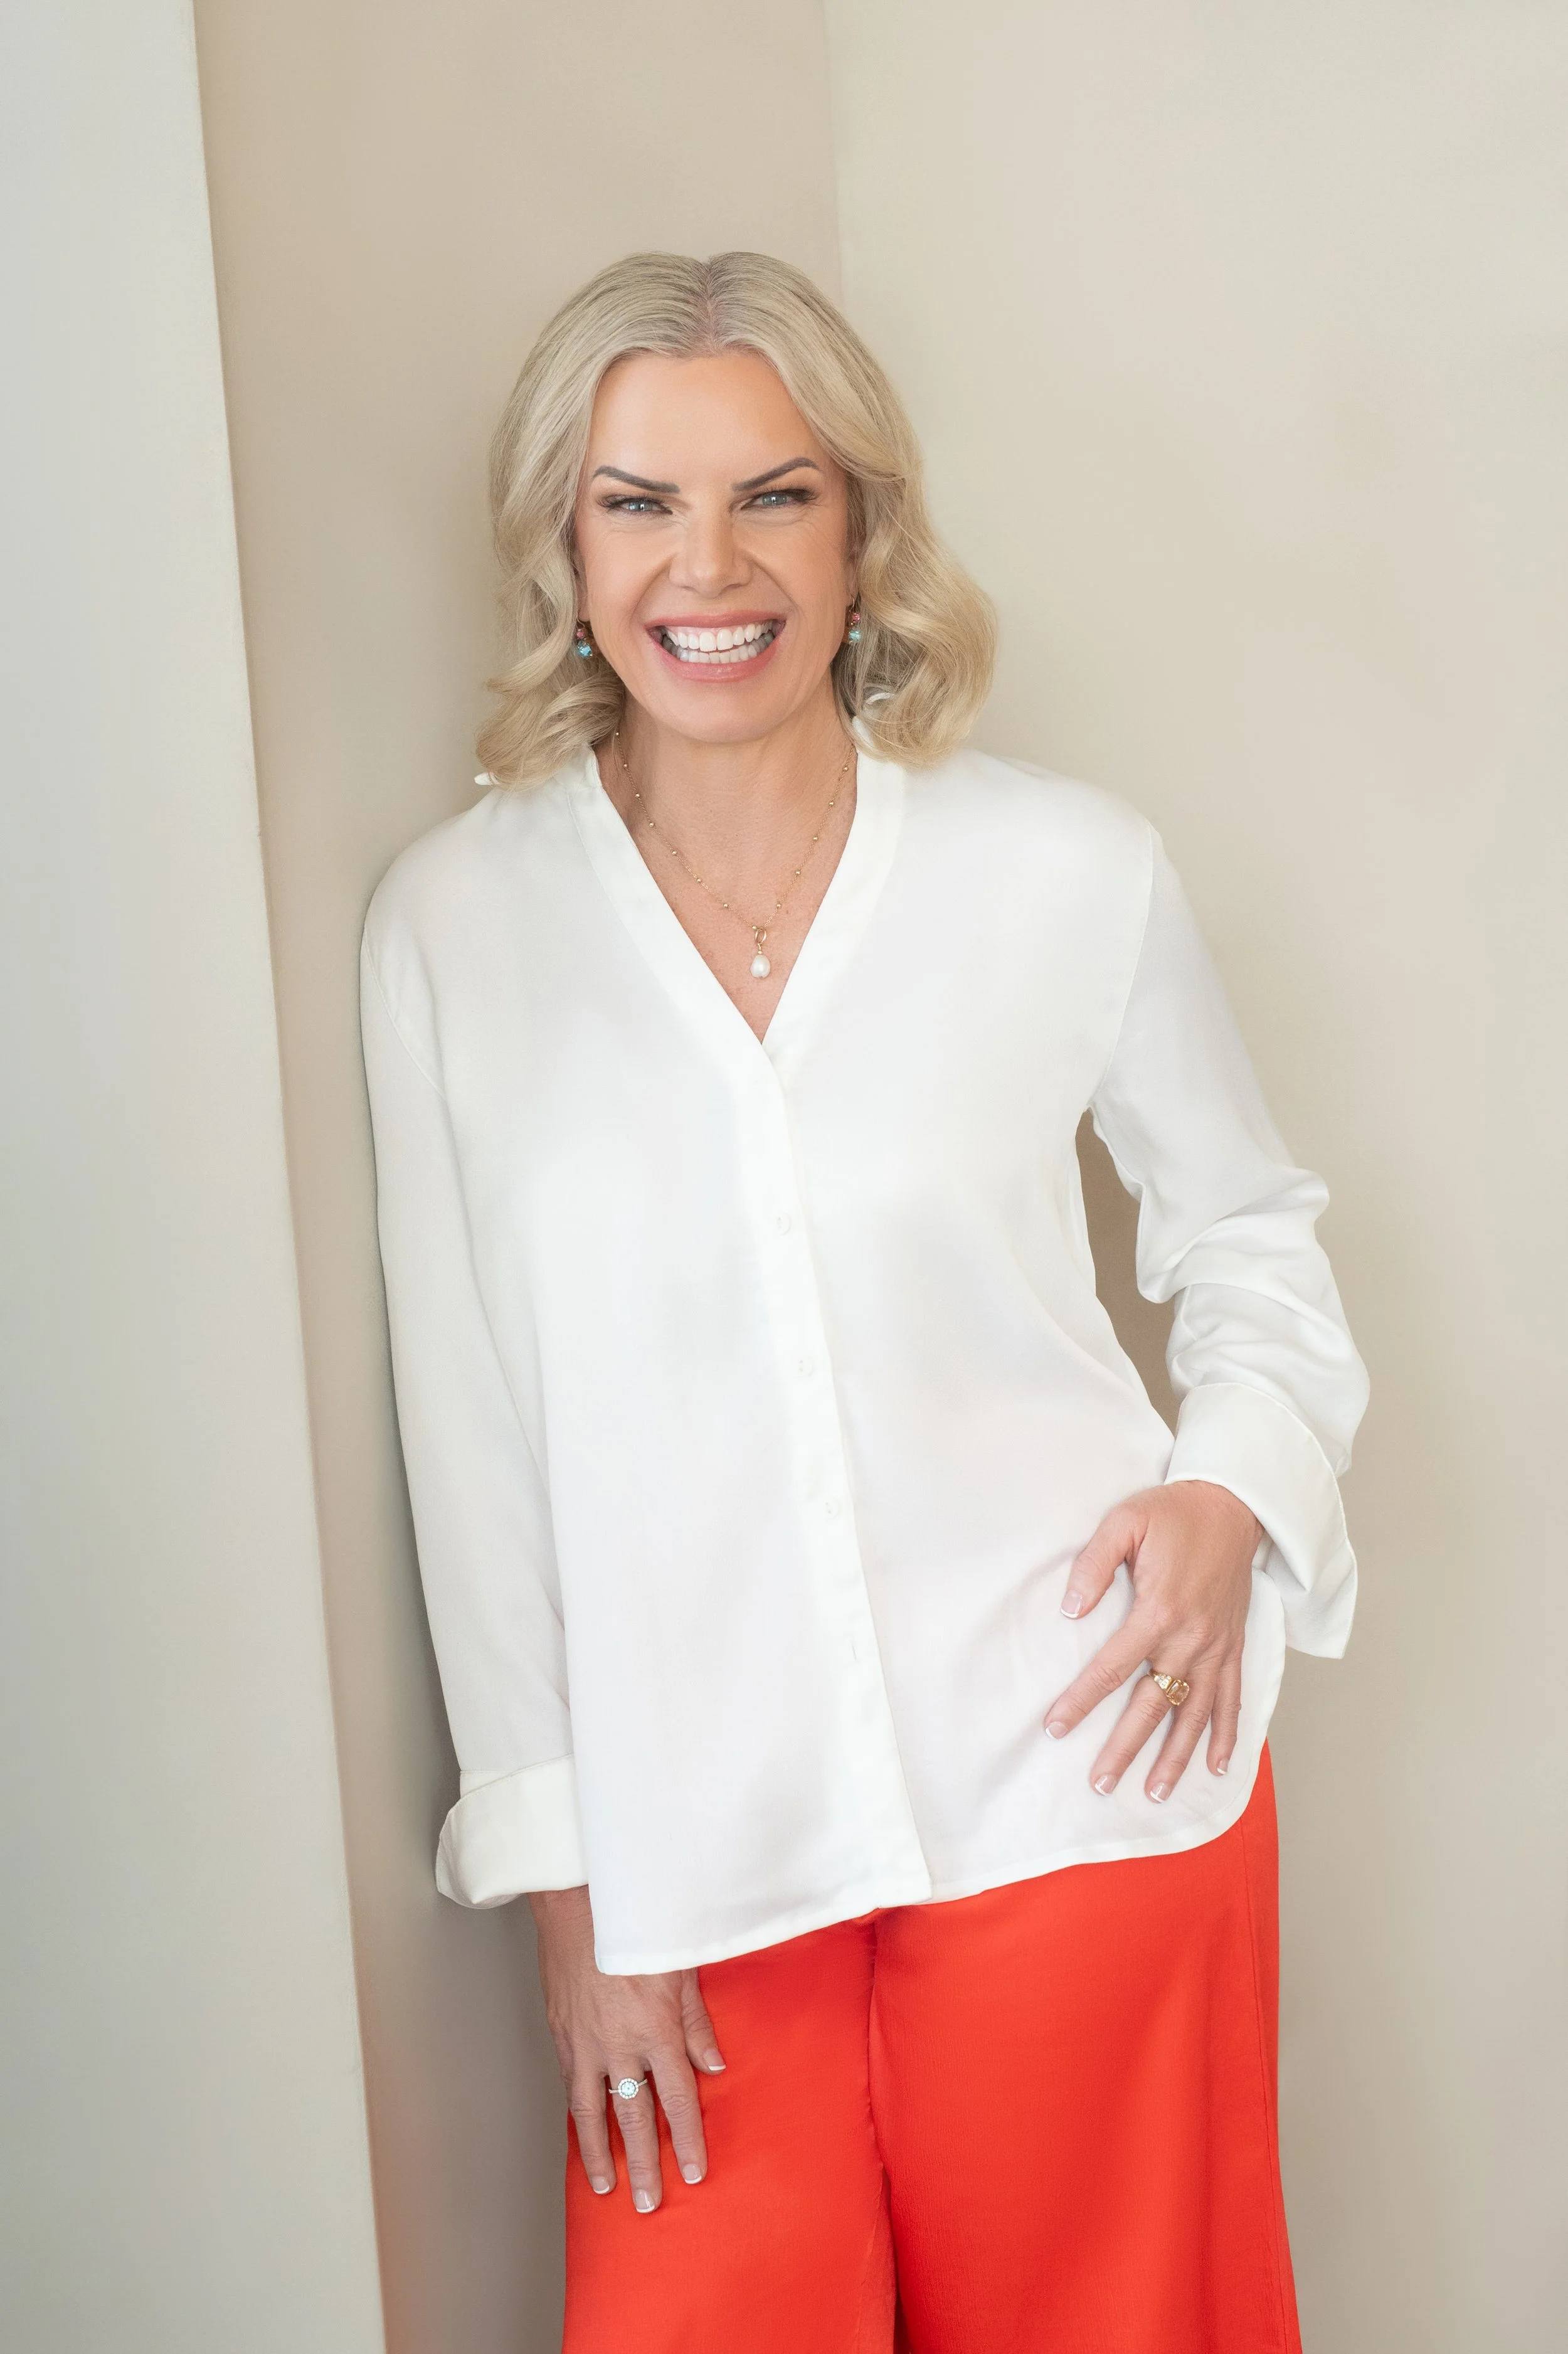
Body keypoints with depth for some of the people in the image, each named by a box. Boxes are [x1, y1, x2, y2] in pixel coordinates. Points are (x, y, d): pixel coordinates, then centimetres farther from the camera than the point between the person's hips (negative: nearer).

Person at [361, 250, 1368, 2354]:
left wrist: (1234, 1491, -5)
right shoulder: (454, 924, -2)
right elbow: (473, 1434, 1)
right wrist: (565, 1870, 2)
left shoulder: (1069, 875, -3)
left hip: (1080, 1785, 0)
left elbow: (1251, 1228, 13)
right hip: (698, 1842, 1)